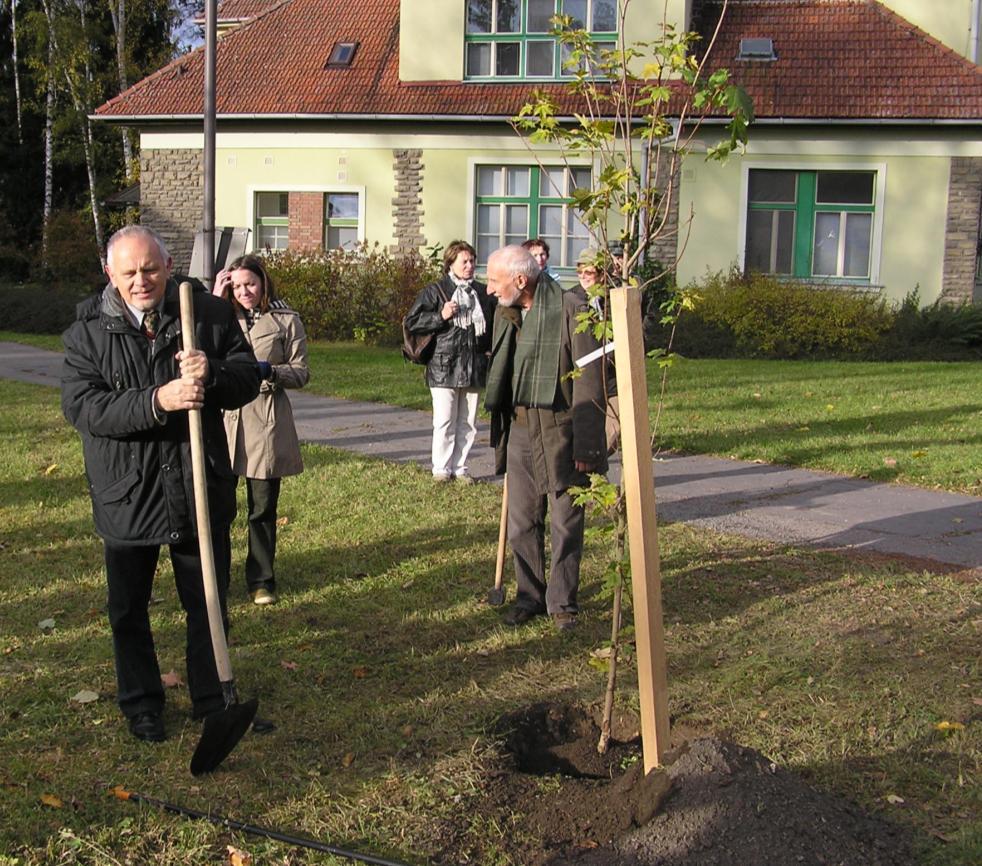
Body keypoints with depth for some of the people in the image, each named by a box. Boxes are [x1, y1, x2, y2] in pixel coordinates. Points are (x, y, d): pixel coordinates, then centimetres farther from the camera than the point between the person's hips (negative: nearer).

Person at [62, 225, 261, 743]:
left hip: (201, 492, 1)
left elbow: (248, 381, -1)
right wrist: (155, 401, -29)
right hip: (126, 499, 0)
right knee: (129, 612, 14)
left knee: (208, 604, 14)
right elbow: (81, 405, -15)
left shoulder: (210, 314, -3)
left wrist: (213, 373, -24)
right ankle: (141, 702, 35)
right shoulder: (87, 331, -5)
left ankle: (211, 699, 32)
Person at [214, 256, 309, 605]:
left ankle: (261, 581, 20)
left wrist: (271, 371, -16)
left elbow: (301, 374, 3)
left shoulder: (287, 321, 5)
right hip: (225, 416, 1)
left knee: (263, 507, 6)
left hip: (267, 421, -1)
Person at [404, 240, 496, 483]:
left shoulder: (483, 292, 10)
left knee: (468, 423, 8)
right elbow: (411, 321, -5)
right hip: (444, 367, -4)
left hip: (473, 365, 4)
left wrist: (488, 347, 7)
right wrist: (441, 316, -16)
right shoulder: (435, 290, -2)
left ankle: (460, 467, 18)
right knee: (444, 422, -2)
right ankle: (441, 469, 10)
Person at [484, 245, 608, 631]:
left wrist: (586, 443, -16)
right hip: (520, 430, 6)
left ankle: (562, 603, 18)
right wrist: (500, 432, 14)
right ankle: (529, 596, 26)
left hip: (561, 433, -6)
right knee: (522, 522, 11)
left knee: (566, 524, 5)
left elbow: (589, 380, -15)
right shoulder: (505, 314, 9)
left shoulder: (570, 309, -14)